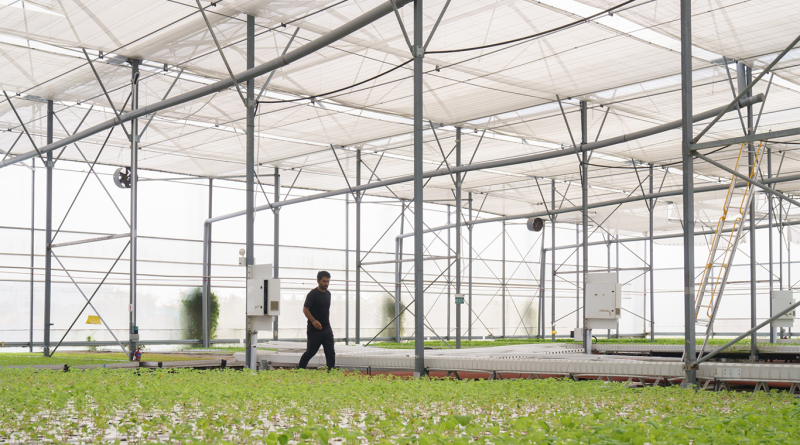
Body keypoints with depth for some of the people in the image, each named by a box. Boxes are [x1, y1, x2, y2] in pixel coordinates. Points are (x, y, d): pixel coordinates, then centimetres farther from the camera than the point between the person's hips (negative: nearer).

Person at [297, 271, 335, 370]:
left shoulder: (328, 294, 12)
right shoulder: (312, 294, -11)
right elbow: (305, 310, -14)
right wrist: (313, 321, -27)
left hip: (327, 328, 6)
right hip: (315, 330, -6)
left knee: (330, 353, -1)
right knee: (311, 352, 4)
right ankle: (299, 369, 23)